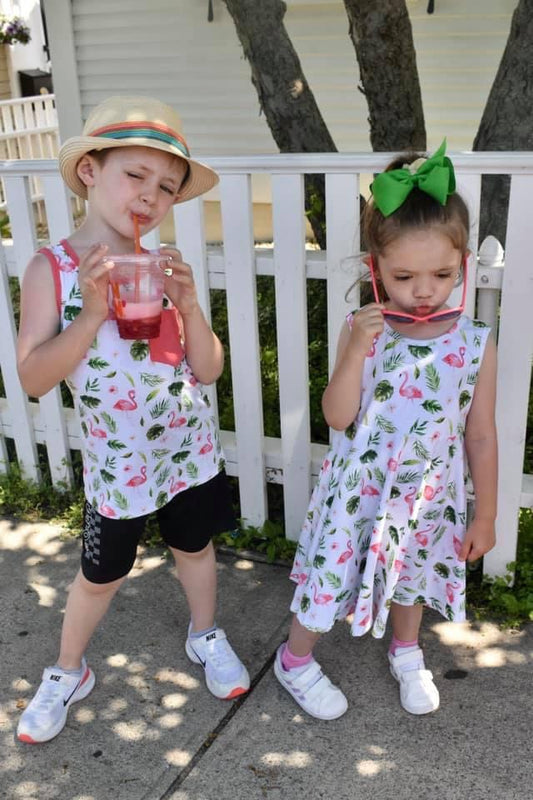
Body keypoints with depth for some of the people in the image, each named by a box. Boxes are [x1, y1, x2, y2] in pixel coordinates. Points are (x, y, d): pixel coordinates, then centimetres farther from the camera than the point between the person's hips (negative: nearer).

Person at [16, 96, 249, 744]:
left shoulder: (162, 268, -6)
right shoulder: (52, 268, -13)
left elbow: (208, 371, -6)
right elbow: (33, 379, -19)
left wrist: (189, 305, -22)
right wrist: (92, 314, -29)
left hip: (190, 450, 3)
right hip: (115, 462, -2)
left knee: (194, 547, 21)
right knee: (101, 574, 14)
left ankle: (205, 638, 49)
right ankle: (67, 674, 41)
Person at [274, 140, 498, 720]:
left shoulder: (475, 344, -12)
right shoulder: (362, 330, -15)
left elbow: (481, 436, -4)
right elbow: (337, 416, -18)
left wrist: (484, 516, 1)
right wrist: (355, 351, -31)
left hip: (427, 500, 2)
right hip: (358, 492, -2)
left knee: (413, 576, 24)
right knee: (332, 573, 11)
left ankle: (406, 654, 54)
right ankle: (295, 660, 40)